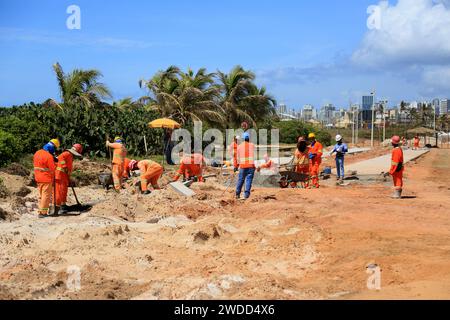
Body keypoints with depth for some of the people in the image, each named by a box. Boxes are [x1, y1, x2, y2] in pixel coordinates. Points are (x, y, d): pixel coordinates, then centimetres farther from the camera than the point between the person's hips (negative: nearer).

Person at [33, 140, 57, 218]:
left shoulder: (37, 153, 7)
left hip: (38, 178, 8)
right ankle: (43, 212, 0)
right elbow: (52, 169, -15)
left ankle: (40, 211, 22)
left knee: (41, 195, 17)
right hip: (46, 179, -8)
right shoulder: (49, 156, -18)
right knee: (46, 195, -1)